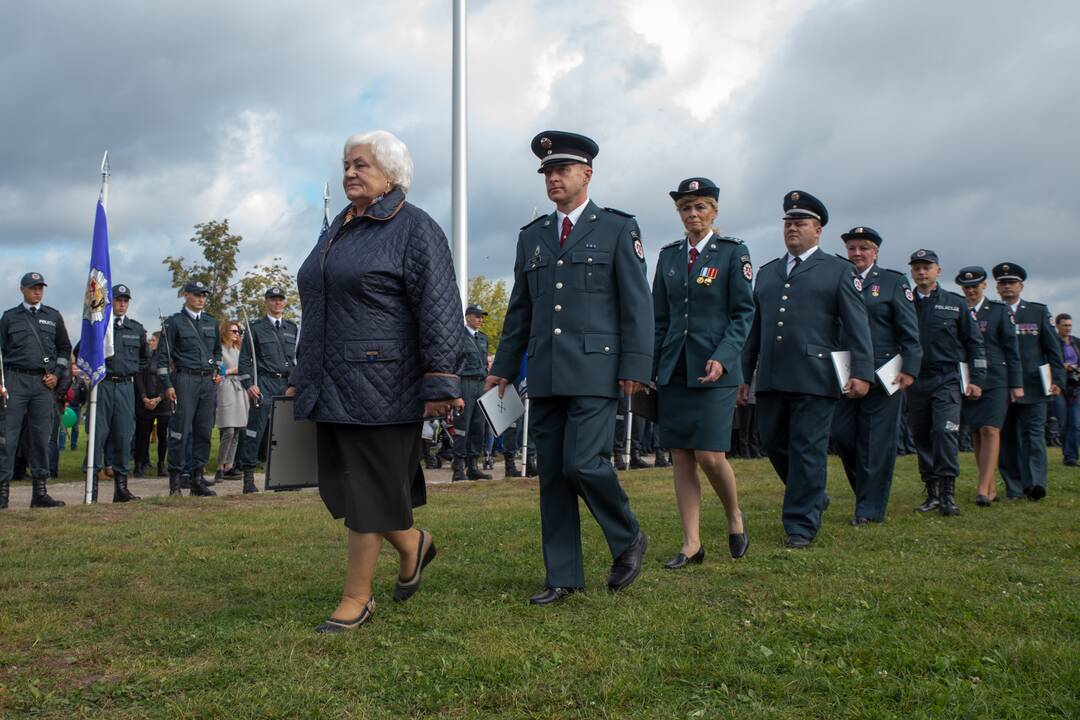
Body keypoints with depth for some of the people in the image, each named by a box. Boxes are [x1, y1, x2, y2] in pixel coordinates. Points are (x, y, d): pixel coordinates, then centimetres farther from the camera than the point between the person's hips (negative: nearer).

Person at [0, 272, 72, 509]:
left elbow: (65, 349, 17)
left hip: (44, 383, 2)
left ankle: (40, 492, 8)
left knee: (41, 437, 3)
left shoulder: (53, 316, 13)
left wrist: (57, 374, 4)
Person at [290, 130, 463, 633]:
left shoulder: (414, 229, -7)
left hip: (380, 384, -8)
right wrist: (303, 377, 22)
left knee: (368, 486, -1)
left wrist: (440, 383, -21)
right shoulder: (337, 230, 18)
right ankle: (412, 545, 33)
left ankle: (356, 600, 12)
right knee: (341, 481, 11)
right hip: (331, 385, 8)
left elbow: (439, 311, -15)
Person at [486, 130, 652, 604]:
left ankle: (628, 539, 12)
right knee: (551, 476, 5)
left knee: (584, 463, -15)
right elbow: (519, 309, 19)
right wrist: (504, 366, 15)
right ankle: (563, 577, 14)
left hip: (595, 370, -5)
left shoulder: (617, 228, 3)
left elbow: (636, 303, -2)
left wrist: (635, 367, -10)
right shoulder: (532, 237, 16)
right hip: (545, 374, 5)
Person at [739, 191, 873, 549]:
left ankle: (801, 525, 7)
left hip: (815, 379, -5)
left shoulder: (839, 270, 6)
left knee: (808, 450, -3)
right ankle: (814, 497, 33)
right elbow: (755, 327, 21)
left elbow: (856, 326, -1)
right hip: (770, 380, 5)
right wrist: (744, 374, 18)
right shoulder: (767, 272, 20)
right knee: (774, 443, 10)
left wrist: (862, 371, -12)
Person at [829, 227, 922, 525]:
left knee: (876, 441, -1)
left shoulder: (893, 282, 5)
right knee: (841, 434, 0)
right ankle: (865, 489, 21)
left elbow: (909, 331, 0)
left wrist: (909, 369, -9)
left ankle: (870, 508, 7)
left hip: (882, 373, -3)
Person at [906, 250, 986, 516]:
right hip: (915, 382, 2)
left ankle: (947, 494, -11)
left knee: (945, 431, -16)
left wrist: (976, 380, 3)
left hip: (947, 380, -2)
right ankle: (932, 492, 15)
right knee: (921, 437, 5)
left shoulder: (956, 303, 8)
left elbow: (974, 343, 9)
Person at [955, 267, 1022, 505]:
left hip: (994, 380, -3)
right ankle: (992, 487, 15)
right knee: (976, 434, 5)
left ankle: (983, 490, -16)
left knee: (990, 431, -13)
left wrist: (1016, 384, -2)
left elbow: (1011, 349, 3)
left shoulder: (999, 311, 4)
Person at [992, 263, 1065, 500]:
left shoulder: (1039, 311, 10)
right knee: (1006, 437, 1)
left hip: (1032, 386, 0)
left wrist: (1057, 379, -1)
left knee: (1033, 434, -9)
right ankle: (1014, 489, 5)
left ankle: (1035, 483, -15)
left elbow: (1053, 348, 8)